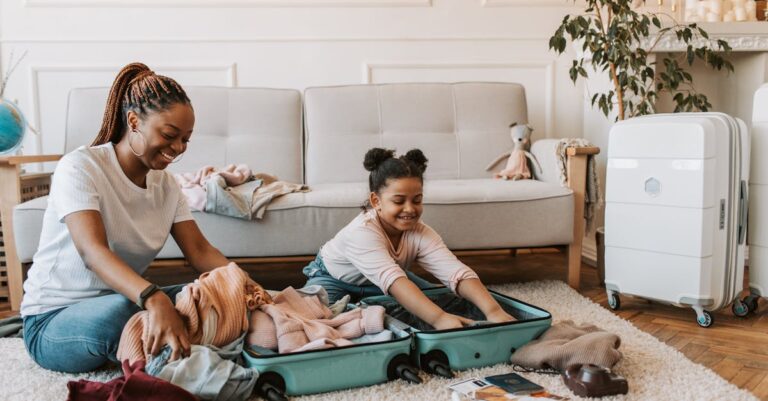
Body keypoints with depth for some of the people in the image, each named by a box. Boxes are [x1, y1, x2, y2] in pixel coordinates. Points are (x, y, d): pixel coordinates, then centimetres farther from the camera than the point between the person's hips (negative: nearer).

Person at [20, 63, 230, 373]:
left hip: (123, 299, 5)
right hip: (53, 318, -5)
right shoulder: (80, 166, -18)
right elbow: (92, 250, -33)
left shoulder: (165, 183, 2)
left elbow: (199, 251, -4)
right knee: (123, 311, -37)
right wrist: (153, 299, -50)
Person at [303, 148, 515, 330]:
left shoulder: (421, 233, -26)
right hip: (334, 279, -5)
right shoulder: (361, 232, -40)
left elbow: (457, 272, -39)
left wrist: (493, 310, -57)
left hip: (376, 284, 5)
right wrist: (439, 318, -68)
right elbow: (392, 280, -54)